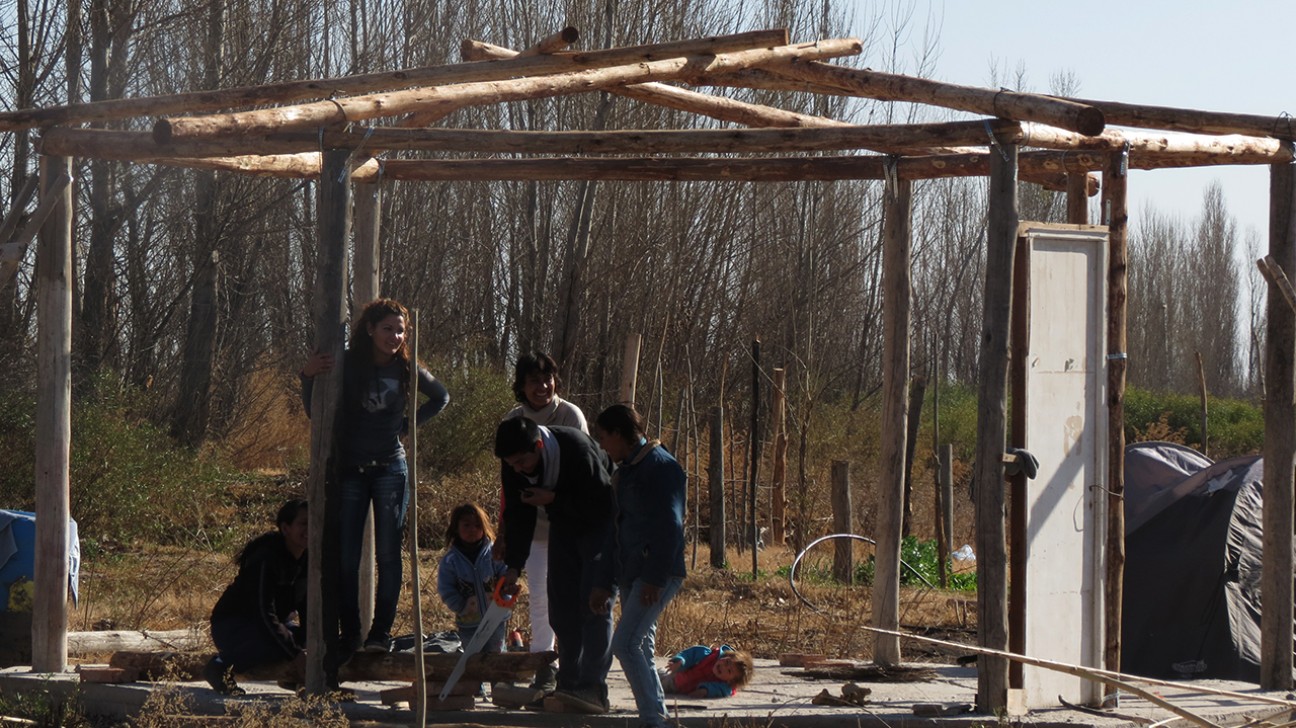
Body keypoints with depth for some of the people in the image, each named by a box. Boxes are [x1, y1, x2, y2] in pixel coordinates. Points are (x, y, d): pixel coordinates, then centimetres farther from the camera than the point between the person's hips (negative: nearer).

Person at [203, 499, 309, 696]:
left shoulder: (307, 559, -1)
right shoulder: (265, 559, -25)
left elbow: (306, 606, 4)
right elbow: (264, 613, -30)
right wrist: (296, 655, -36)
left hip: (269, 623, 8)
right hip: (229, 627, -8)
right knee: (278, 643, -37)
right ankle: (221, 666, -18)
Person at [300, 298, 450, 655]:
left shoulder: (405, 370, 2)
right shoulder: (346, 366, -2)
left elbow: (441, 397, 19)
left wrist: (408, 424, 8)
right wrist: (308, 377, -17)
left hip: (390, 469, 0)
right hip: (349, 470, 0)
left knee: (388, 554, -5)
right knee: (346, 558, -3)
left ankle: (381, 634, -2)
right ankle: (349, 637, 1)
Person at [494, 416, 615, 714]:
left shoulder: (577, 449, -34)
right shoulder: (513, 467, -14)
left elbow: (604, 501, -28)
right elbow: (517, 517, -4)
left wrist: (554, 500, -33)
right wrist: (513, 566, -11)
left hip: (601, 523, -6)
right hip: (565, 525, 7)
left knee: (594, 603, -15)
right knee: (561, 605, 2)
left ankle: (592, 689, -18)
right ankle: (569, 685, 8)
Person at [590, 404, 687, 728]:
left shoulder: (661, 466, -11)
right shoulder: (624, 472, 18)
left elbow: (669, 526, -18)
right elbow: (615, 531, 22)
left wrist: (655, 578, -22)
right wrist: (605, 585, 19)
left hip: (657, 575, -9)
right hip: (631, 575, 9)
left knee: (625, 644, -16)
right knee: (641, 647, 9)